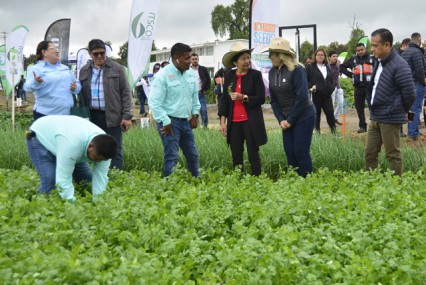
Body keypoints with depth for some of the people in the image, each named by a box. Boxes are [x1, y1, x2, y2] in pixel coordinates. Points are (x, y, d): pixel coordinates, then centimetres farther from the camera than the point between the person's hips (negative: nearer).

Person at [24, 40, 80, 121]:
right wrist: (36, 82, -41)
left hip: (66, 113, 6)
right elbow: (28, 86, -18)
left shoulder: (64, 68, 18)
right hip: (46, 114, -6)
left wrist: (76, 88, 0)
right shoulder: (36, 69, -3)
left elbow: (77, 84, 24)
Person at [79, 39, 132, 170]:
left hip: (112, 116, -3)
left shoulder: (117, 69, 1)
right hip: (92, 116, 3)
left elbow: (125, 93, -1)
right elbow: (82, 94, 16)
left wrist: (127, 116, -7)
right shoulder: (84, 71, 11)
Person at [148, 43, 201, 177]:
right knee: (172, 157, -7)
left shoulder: (190, 74, 6)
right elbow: (154, 103, -17)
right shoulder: (162, 76, -16)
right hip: (170, 122, -7)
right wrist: (165, 122, -17)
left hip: (185, 121, 7)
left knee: (193, 155, 15)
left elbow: (194, 96, 20)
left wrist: (195, 114, 11)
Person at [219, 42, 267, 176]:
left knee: (253, 155, 1)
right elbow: (224, 99, 9)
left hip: (251, 122, -3)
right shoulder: (229, 76, 5)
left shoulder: (255, 74, -4)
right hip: (234, 122, 3)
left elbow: (261, 99, -7)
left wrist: (243, 97, -19)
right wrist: (223, 121, 5)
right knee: (236, 157, 7)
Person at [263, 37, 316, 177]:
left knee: (301, 151, -4)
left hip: (304, 117, -6)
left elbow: (302, 97, -20)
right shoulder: (272, 72, 3)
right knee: (289, 152, 7)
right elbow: (274, 100, 5)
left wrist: (290, 120, -16)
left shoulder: (297, 70, -16)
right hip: (286, 119, 6)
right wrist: (281, 119, -6)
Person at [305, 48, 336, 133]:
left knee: (330, 113, -2)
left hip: (327, 95, 4)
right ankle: (317, 131, 8)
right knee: (316, 114, 1)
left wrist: (331, 88, 8)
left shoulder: (327, 68, 18)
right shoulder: (310, 67, 0)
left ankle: (334, 131, 5)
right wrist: (311, 86, -18)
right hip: (315, 95, -4)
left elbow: (331, 80, 25)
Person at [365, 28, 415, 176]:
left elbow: (409, 93, -17)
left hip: (390, 118, -9)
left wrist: (401, 111, -2)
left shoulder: (399, 65, -18)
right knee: (370, 153, 13)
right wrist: (373, 108, 13)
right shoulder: (379, 63, 10)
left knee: (393, 155, 3)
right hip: (375, 117, 9)